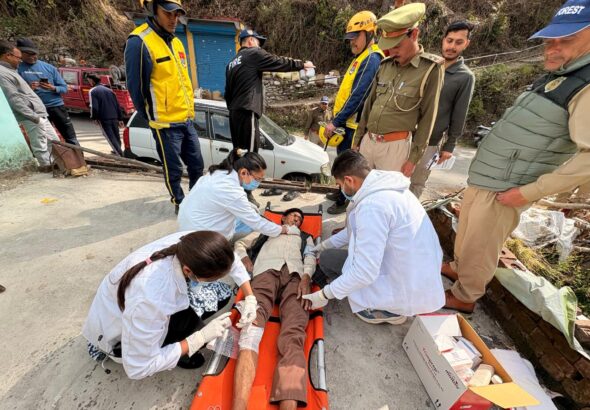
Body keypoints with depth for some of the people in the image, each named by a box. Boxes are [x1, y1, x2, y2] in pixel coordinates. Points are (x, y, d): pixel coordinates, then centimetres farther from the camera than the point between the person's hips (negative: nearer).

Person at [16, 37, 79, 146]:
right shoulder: (18, 69, 2)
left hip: (56, 105, 0)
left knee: (71, 138, 2)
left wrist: (53, 88, -15)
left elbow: (64, 88, 5)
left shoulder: (49, 67, 5)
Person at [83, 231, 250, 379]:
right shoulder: (151, 299, -43)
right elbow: (137, 368, -28)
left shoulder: (188, 243, -29)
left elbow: (229, 259, -10)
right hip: (116, 331, -6)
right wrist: (202, 336, -27)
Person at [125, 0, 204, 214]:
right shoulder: (139, 43, -12)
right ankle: (180, 203, 23)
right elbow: (136, 88, -11)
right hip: (166, 123, -7)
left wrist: (189, 110, 16)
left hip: (187, 119, 8)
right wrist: (151, 118, -2)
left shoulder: (175, 42, 13)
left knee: (197, 164, 15)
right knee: (173, 170, 4)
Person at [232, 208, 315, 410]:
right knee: (252, 324, -30)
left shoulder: (305, 237, 39)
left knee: (293, 336, -28)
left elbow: (310, 258, 18)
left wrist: (306, 278, -5)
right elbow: (240, 244, 34)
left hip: (296, 275, 0)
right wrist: (246, 261, 9)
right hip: (267, 270, 0)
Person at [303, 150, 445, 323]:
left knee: (327, 258, 0)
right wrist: (324, 245, 20)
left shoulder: (371, 206, -29)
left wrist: (324, 294, -13)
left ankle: (387, 309, 4)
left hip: (407, 290, -9)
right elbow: (356, 229, 14)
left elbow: (365, 273, -27)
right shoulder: (386, 186, 1)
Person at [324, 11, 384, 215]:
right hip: (346, 121, 10)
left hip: (352, 124, -10)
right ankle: (342, 193, 34)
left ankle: (345, 201, 14)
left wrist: (335, 122, -23)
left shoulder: (371, 59, -15)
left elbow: (358, 96, -24)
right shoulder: (361, 57, 16)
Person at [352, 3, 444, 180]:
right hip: (367, 141, 6)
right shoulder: (385, 65, 9)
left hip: (395, 146, -5)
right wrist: (357, 139, 13)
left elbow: (428, 118, -7)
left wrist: (414, 158, -9)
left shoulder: (430, 69, -7)